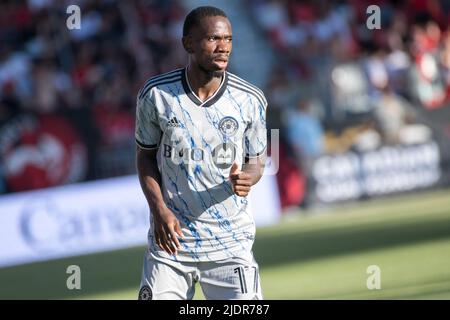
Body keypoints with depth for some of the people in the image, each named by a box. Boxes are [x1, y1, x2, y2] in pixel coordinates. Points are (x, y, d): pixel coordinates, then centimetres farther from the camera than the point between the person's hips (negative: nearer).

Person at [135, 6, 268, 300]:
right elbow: (145, 156, 6)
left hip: (230, 242, 0)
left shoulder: (250, 100, -5)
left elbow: (256, 162, 6)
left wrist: (244, 179, -19)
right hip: (170, 236, 0)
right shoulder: (156, 95, -6)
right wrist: (159, 210, -8)